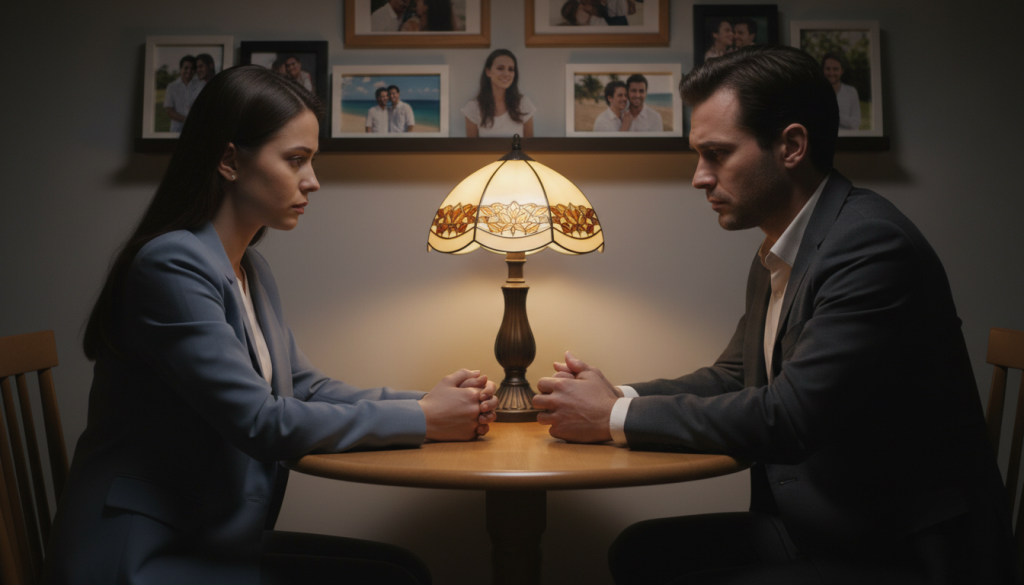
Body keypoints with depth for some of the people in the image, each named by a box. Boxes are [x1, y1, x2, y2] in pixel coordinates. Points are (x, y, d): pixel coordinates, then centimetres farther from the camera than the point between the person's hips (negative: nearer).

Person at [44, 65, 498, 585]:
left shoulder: (251, 270, 10)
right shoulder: (172, 264, -19)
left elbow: (305, 388, 9)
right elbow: (263, 423, -22)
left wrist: (440, 404, -5)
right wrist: (421, 419, -16)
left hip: (212, 538, 8)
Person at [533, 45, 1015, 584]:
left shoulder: (870, 244, -22)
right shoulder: (775, 257, 8)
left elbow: (788, 415, -26)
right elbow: (734, 375, 16)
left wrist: (616, 416, -16)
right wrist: (616, 395, -3)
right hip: (815, 527, 8)